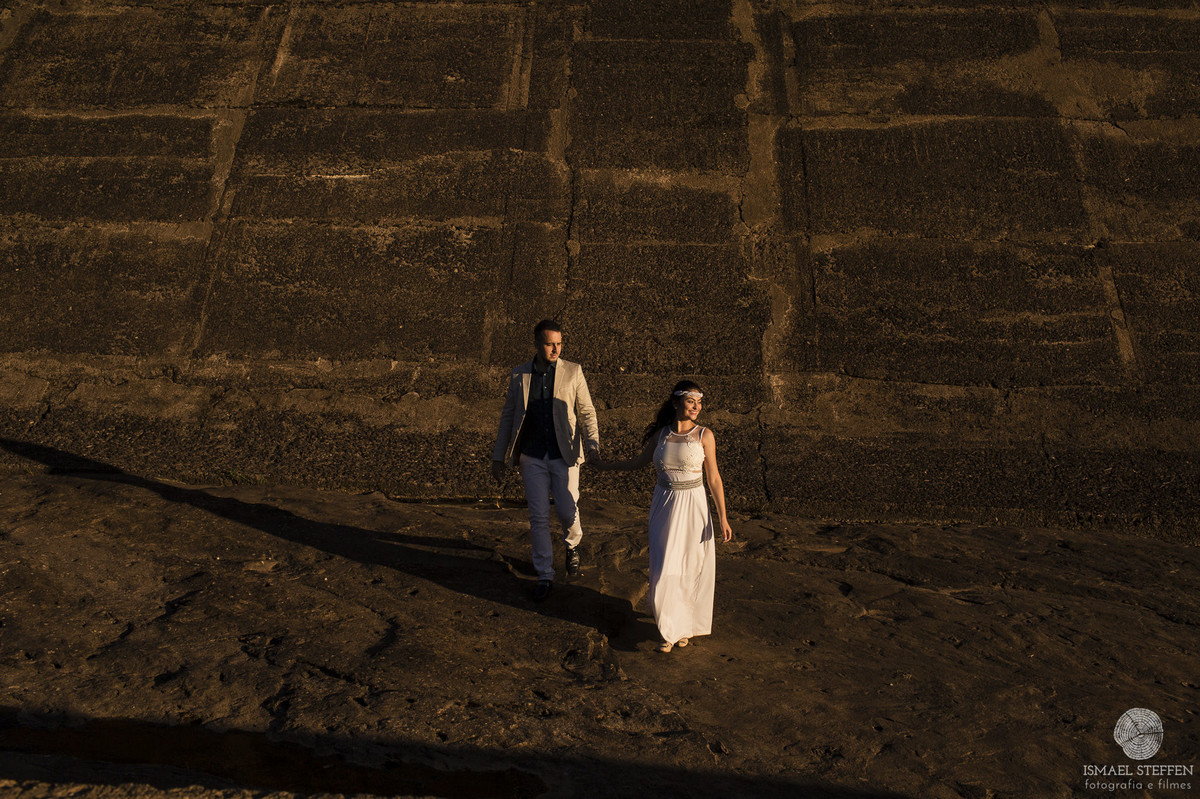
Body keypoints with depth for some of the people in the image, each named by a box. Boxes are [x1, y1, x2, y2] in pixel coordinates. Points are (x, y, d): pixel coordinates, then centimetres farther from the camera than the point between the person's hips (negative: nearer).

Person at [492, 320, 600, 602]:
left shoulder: (573, 372, -1)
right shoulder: (519, 375, 4)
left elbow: (587, 412, 0)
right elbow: (508, 416, 9)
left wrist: (593, 445, -15)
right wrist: (498, 457, 7)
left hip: (564, 455, -1)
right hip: (532, 457, 1)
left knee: (568, 512, -1)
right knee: (538, 518, 4)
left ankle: (572, 546, 34)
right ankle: (544, 576, 17)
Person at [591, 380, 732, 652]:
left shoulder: (704, 435, -5)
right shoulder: (661, 434, 1)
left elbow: (714, 478, -2)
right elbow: (639, 462, 18)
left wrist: (723, 518, -3)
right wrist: (606, 465, 23)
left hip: (693, 505, -2)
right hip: (664, 505, 2)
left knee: (693, 568, 6)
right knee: (665, 568, 2)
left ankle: (687, 624, 27)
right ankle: (670, 628, 19)